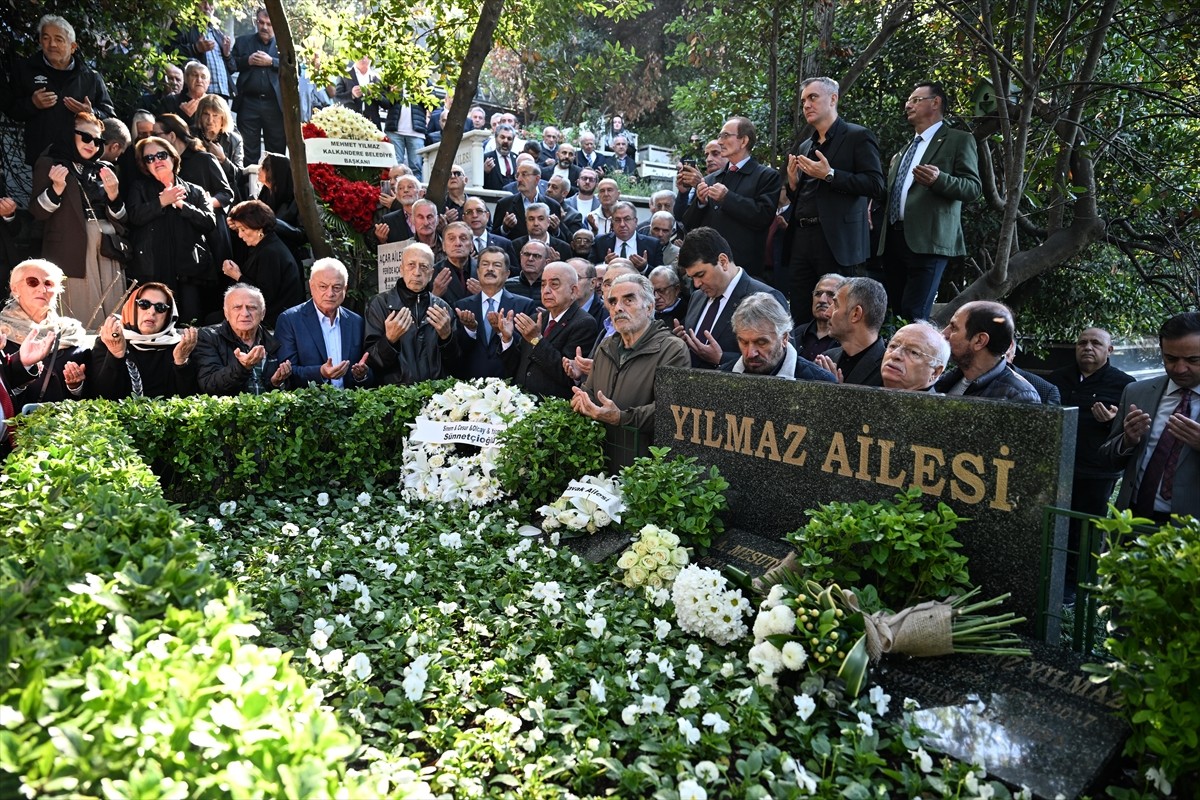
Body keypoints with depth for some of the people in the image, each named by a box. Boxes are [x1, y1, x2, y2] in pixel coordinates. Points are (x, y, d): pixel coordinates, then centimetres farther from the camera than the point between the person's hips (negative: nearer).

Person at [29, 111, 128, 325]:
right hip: (72, 254, -4)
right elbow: (37, 213, 0)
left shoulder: (105, 169, 18)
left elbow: (122, 219, 14)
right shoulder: (49, 164, 7)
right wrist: (57, 187, -16)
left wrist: (114, 194, -5)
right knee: (79, 325, -8)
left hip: (108, 253, 4)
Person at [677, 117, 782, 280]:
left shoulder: (767, 176, 2)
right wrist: (700, 201, -4)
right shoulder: (709, 179, 17)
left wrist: (727, 197, -14)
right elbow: (688, 225, 14)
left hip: (743, 267, -4)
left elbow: (764, 217, -13)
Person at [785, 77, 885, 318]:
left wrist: (830, 175, -15)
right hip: (801, 241, 6)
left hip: (837, 242, -6)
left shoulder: (858, 137, 1)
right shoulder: (805, 146, 21)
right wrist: (793, 183, 3)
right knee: (801, 317, 4)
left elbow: (876, 185, -10)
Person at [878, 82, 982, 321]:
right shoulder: (903, 151, 27)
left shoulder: (959, 140, 5)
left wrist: (939, 179, -22)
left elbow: (974, 187, -5)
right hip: (893, 241, 7)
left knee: (913, 316, -16)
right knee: (893, 314, 5)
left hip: (927, 241, -7)